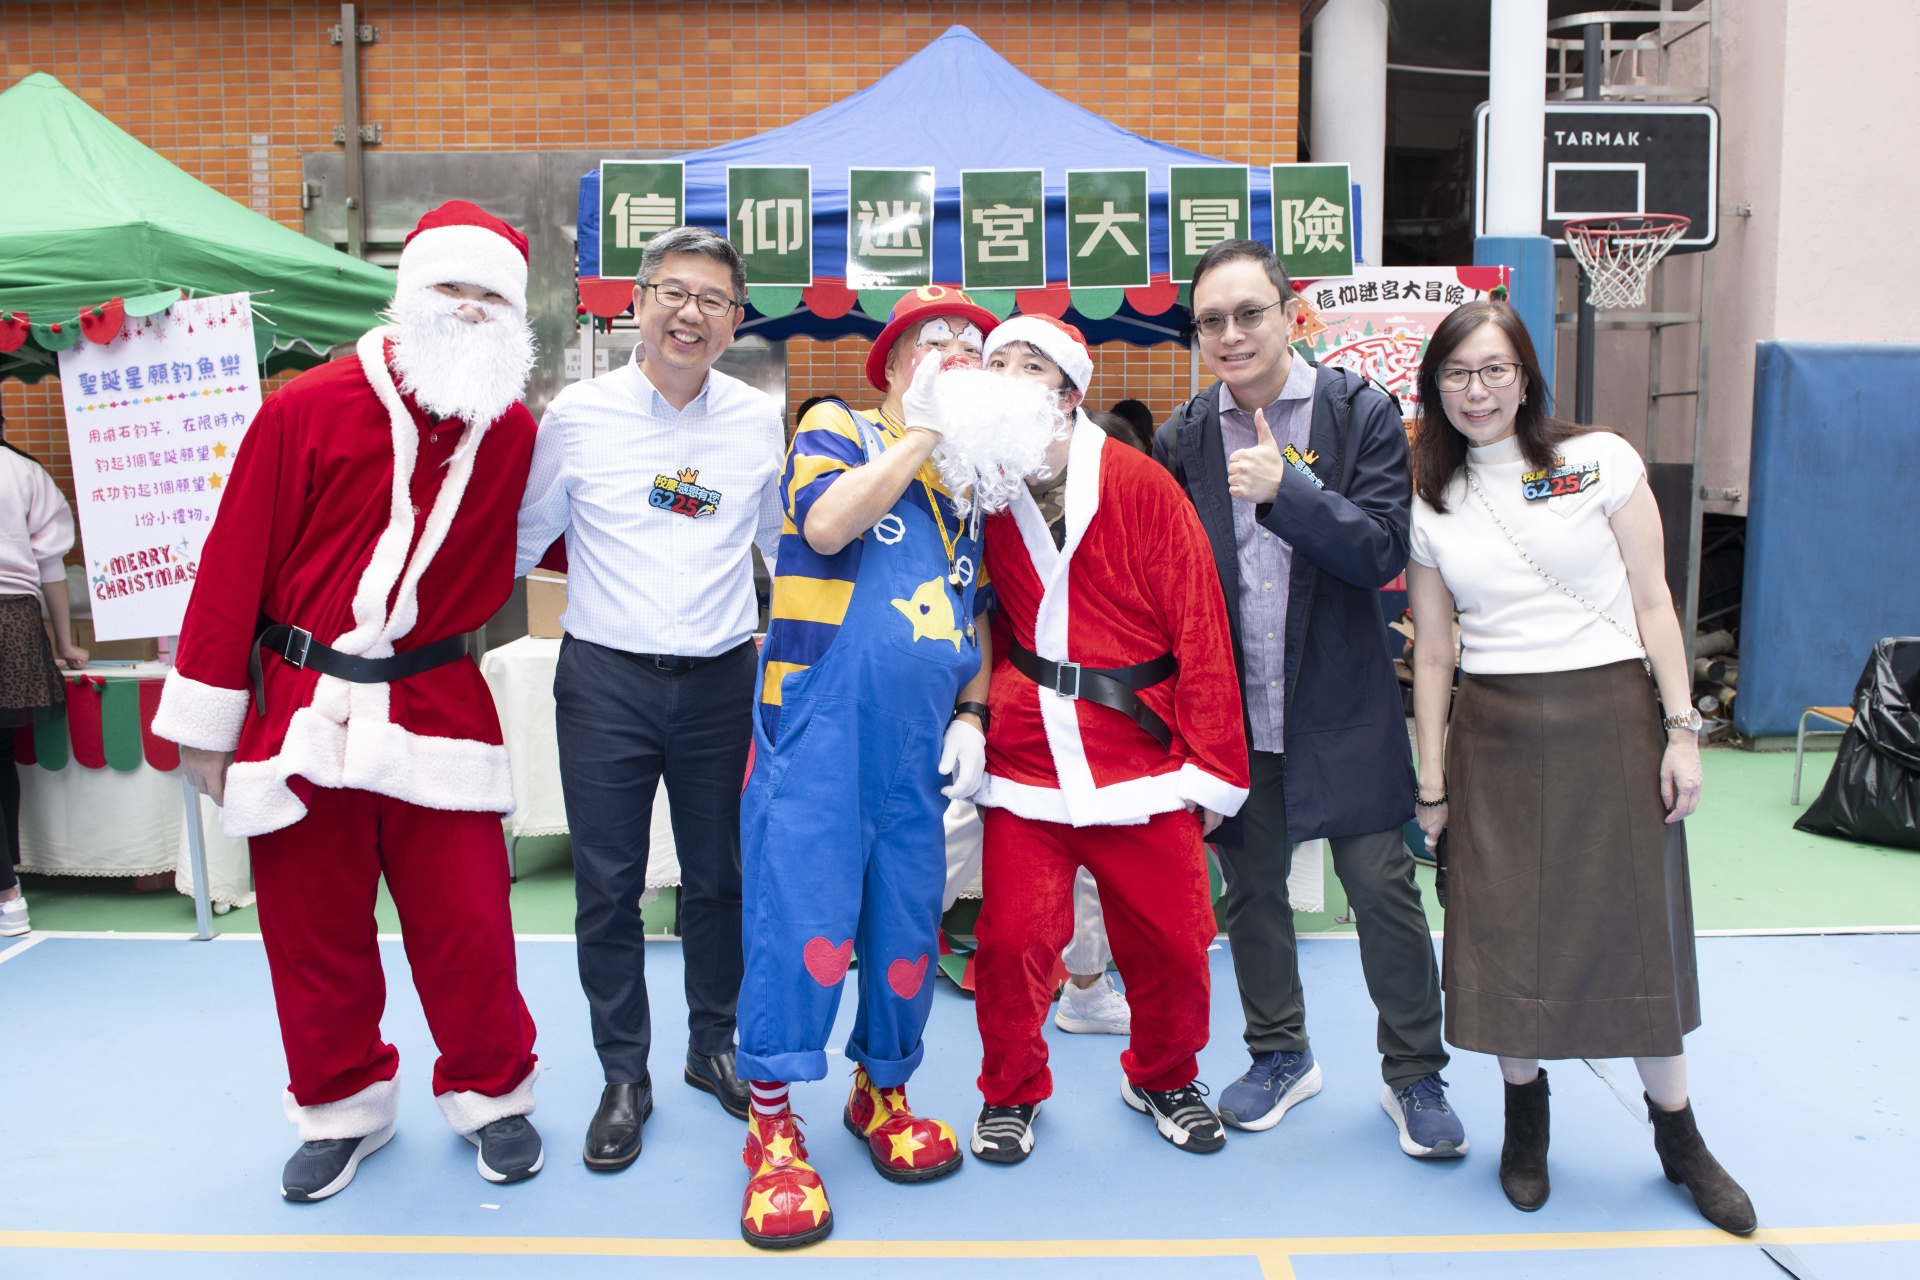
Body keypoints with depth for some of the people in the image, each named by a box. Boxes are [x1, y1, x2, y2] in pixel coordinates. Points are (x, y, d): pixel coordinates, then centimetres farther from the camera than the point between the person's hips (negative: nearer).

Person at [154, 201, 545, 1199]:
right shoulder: (307, 411, -6)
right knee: (313, 928, 10)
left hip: (438, 706, 1)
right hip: (300, 706, -1)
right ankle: (344, 1109, 31)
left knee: (466, 921, 2)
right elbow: (234, 564, -4)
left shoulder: (512, 431, 4)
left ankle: (491, 1096, 25)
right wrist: (206, 722, -3)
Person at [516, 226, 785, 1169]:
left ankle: (713, 1047, 32)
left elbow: (786, 544, 17)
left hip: (723, 680, 2)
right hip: (605, 678, -1)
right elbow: (521, 539, 7)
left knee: (720, 877, 12)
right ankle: (623, 1077, 21)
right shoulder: (576, 414, -2)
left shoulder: (758, 420, 5)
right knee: (608, 886, 4)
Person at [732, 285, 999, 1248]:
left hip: (917, 748, 5)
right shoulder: (836, 428, 4)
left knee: (907, 926, 8)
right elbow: (824, 524, -17)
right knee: (803, 919, -9)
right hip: (816, 732, -5)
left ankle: (882, 1094, 29)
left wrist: (971, 712, 9)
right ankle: (772, 1130, 7)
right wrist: (921, 428, -10)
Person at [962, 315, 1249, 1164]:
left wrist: (1212, 767, -5)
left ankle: (1163, 1079, 34)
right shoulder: (982, 490, 5)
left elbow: (1200, 629, -4)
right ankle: (1011, 1091, 25)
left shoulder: (1140, 486, -4)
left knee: (1171, 943, 5)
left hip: (1143, 765, -1)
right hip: (1023, 767, 2)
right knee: (1011, 939, -1)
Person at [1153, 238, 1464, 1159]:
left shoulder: (1360, 413, -5)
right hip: (1233, 706, 3)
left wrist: (1285, 489, -26)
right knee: (1250, 885, 13)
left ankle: (1414, 1075, 22)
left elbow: (1383, 551, -13)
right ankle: (1280, 1055, 33)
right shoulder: (1184, 436, 3)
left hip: (1339, 704, -2)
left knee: (1382, 887, 3)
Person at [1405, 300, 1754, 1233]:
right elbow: (1432, 649, 7)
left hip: (1610, 720, -1)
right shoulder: (1429, 505, 5)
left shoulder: (1600, 460, 0)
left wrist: (1681, 730, -5)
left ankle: (1679, 1138, 24)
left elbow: (1652, 603, 1)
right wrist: (1432, 780, 5)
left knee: (1638, 927, 5)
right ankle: (1525, 1120, 26)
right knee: (1506, 934, 4)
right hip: (1495, 736, 2)